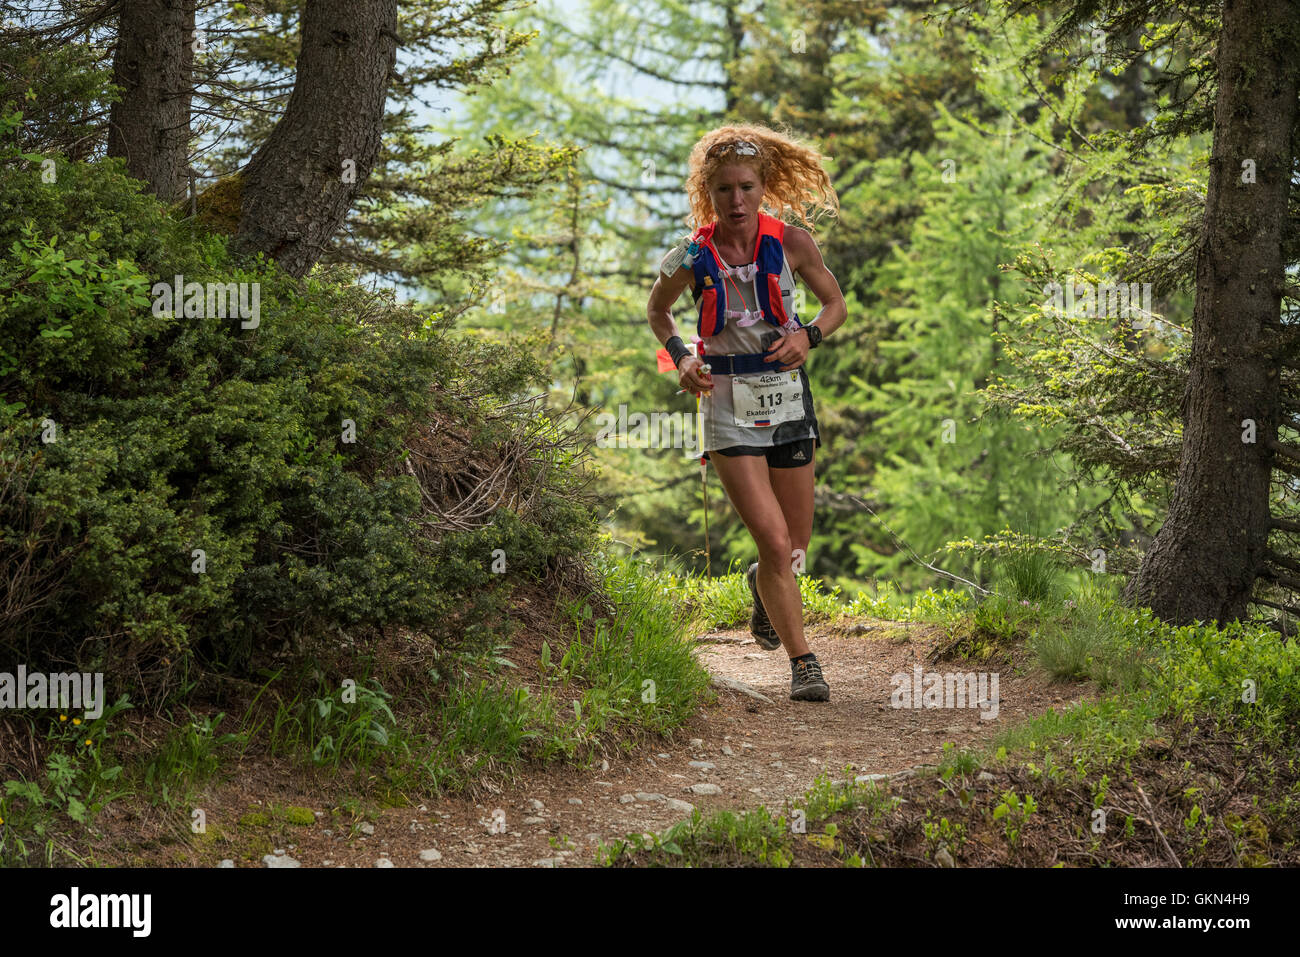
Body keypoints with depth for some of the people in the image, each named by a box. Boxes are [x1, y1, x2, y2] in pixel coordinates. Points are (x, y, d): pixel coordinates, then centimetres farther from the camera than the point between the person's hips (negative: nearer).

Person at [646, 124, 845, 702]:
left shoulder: (791, 242, -6)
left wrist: (808, 335, -13)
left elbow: (836, 304, 8)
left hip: (787, 394, 2)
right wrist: (680, 356, -6)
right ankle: (803, 663, -3)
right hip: (727, 403, -2)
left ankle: (764, 588, 48)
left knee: (796, 546, 11)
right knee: (775, 543, -14)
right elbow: (657, 310, 12)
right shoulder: (691, 258, -8)